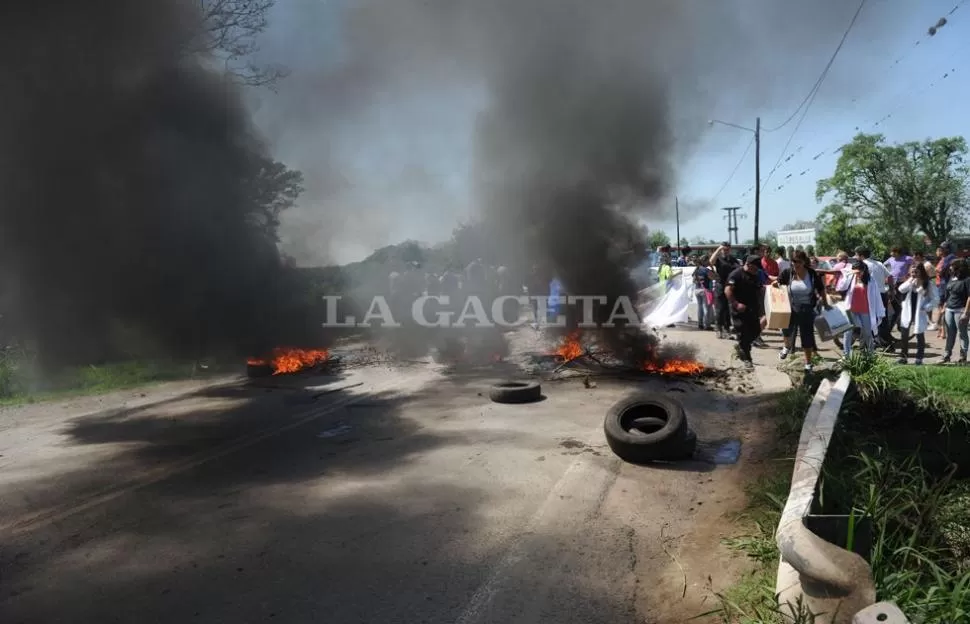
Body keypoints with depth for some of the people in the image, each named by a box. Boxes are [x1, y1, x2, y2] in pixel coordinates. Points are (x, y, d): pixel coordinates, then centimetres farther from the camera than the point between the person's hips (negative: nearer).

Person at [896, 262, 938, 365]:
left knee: (920, 336, 5)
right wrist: (911, 281, -18)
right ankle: (903, 357, 15)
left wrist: (926, 308, -19)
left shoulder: (928, 283, -6)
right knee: (904, 335, 6)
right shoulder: (909, 282, 7)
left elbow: (934, 299, -6)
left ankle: (919, 358, 13)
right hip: (907, 314, 4)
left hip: (920, 315, -4)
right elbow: (901, 289, -10)